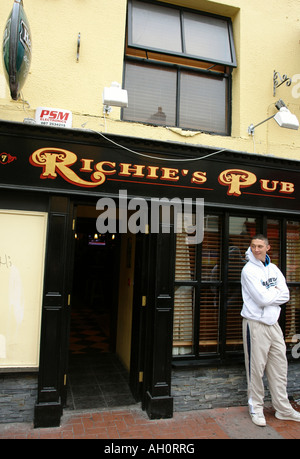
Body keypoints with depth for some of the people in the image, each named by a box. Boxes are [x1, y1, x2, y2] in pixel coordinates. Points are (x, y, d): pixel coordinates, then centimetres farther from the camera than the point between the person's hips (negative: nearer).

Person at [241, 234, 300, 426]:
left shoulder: (274, 269, 10)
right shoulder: (249, 270, -10)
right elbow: (263, 299, -18)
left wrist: (269, 294, -12)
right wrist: (276, 291, -2)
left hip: (273, 323, 6)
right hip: (255, 324, -6)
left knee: (279, 367, 13)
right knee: (256, 368, 2)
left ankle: (283, 409, 26)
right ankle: (256, 408, 18)